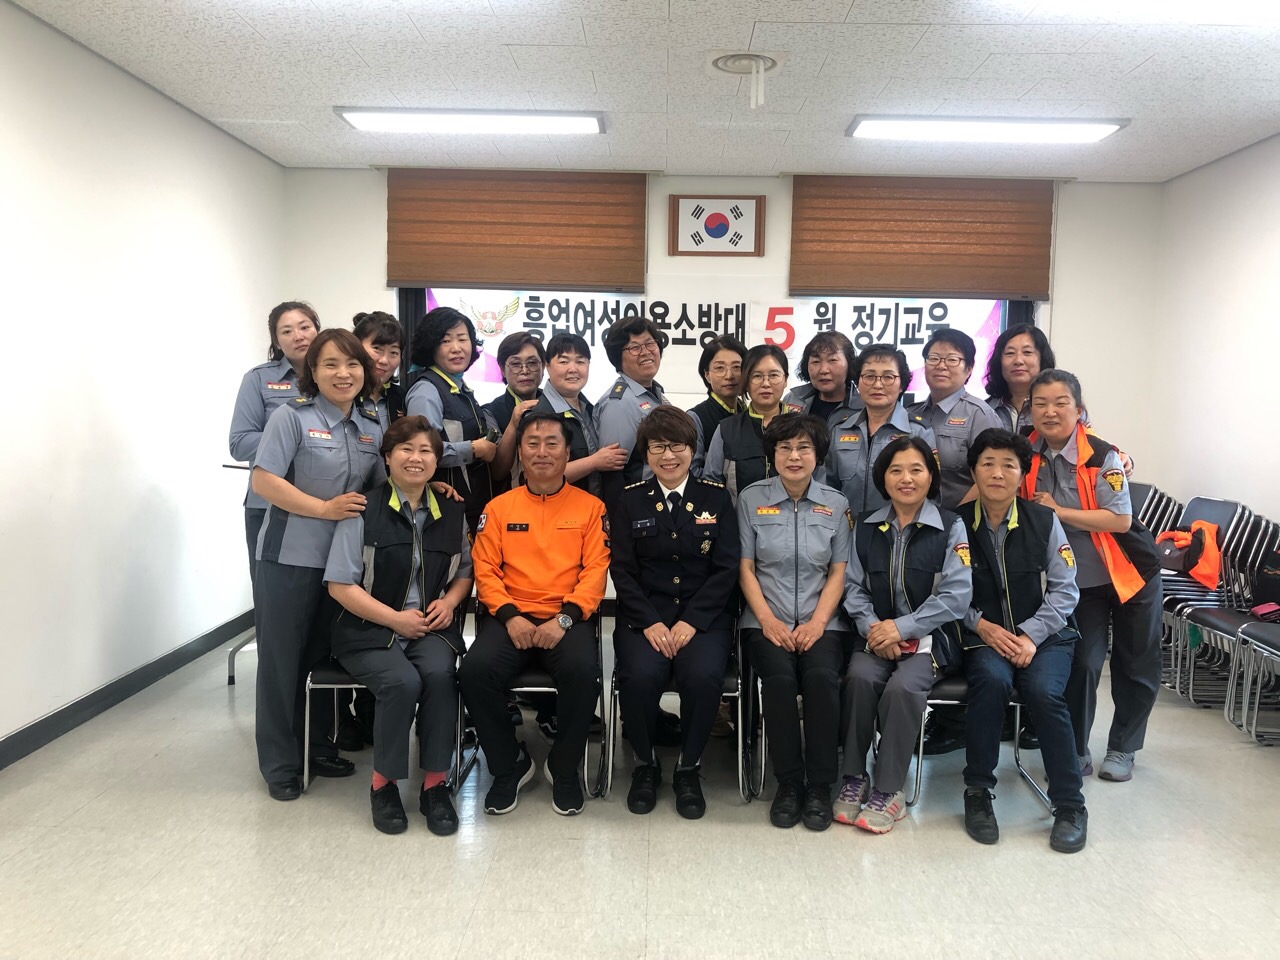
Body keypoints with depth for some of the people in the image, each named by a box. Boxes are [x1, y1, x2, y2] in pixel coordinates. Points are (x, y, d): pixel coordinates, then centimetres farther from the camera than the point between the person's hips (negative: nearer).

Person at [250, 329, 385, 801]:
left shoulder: (372, 426, 9)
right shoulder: (292, 416, -8)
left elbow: (382, 487, 17)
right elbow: (264, 481, -14)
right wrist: (325, 508, -19)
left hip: (342, 559, 5)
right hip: (289, 558, -5)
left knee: (324, 655, 17)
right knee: (282, 658, 5)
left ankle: (316, 745, 32)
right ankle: (280, 763, 18)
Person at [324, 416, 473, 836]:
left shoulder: (451, 513, 8)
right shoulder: (364, 511, -5)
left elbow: (464, 571, 18)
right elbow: (340, 585, -6)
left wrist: (449, 601, -4)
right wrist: (396, 619, -12)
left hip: (430, 625, 3)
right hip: (369, 629, -3)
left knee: (440, 674, -29)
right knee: (403, 682, -30)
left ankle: (435, 783, -12)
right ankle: (382, 783, -5)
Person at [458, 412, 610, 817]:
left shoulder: (590, 507, 7)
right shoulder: (498, 507, 12)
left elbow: (596, 570, 0)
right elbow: (484, 569, 6)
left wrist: (564, 618, -15)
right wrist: (509, 616, -11)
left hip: (567, 619, -1)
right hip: (512, 616, 2)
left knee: (582, 670, -32)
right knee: (475, 670, -27)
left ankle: (564, 767, -2)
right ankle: (509, 764, 0)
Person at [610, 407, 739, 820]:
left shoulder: (716, 497, 6)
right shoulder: (631, 499, 8)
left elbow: (726, 568, 0)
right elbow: (622, 569, 2)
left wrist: (691, 622, -12)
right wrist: (650, 622, -12)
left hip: (703, 616, 0)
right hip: (644, 615, 0)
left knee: (703, 676, -30)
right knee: (640, 675, -29)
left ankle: (688, 767, -3)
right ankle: (644, 763, 0)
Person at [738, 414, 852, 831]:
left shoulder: (836, 504, 9)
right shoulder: (751, 499, 6)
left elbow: (839, 572, 6)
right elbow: (745, 567, 3)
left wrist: (817, 622, -10)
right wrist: (767, 619, -11)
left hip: (820, 621, 1)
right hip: (767, 620, 0)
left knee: (821, 677, -29)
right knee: (779, 677, -30)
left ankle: (819, 786, -12)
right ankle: (788, 783, -12)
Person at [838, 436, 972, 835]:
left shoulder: (951, 528, 0)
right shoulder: (866, 527, 10)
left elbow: (955, 595, -9)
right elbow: (854, 587, 7)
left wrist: (902, 628, -16)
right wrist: (872, 627, -12)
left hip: (930, 637, -2)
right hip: (876, 635, 3)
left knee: (903, 687, -30)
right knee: (860, 677, -28)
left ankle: (888, 790, -15)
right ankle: (854, 778, -12)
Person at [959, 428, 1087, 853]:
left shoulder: (1044, 521, 2)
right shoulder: (958, 525, 0)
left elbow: (1065, 590, 0)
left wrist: (1030, 635, -12)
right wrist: (981, 625, -16)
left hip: (1045, 635, 1)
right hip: (983, 637, 0)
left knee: (1043, 691, -29)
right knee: (992, 680, -33)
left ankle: (1069, 804, -10)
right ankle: (978, 793, -15)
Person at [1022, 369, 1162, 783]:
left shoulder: (1102, 457, -21)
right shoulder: (1027, 455, -8)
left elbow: (1120, 520, -25)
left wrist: (1057, 511, -26)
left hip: (1130, 572, -2)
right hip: (1079, 578, 2)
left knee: (1135, 665, 9)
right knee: (1081, 664, -2)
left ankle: (1122, 749, 27)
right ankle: (1075, 750, 15)